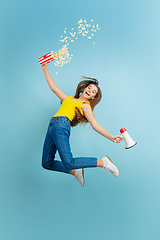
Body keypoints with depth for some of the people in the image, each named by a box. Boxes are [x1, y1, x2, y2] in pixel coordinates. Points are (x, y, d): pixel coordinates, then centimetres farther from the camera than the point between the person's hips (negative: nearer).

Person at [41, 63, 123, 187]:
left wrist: (111, 137, -14)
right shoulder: (69, 98, 28)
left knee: (68, 163, -22)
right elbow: (54, 87, 35)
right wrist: (45, 69, 37)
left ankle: (103, 162, -5)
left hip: (61, 126, -7)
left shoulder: (85, 105, 10)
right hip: (52, 127, 7)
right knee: (47, 163, 4)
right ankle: (76, 172, 19)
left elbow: (94, 124, 0)